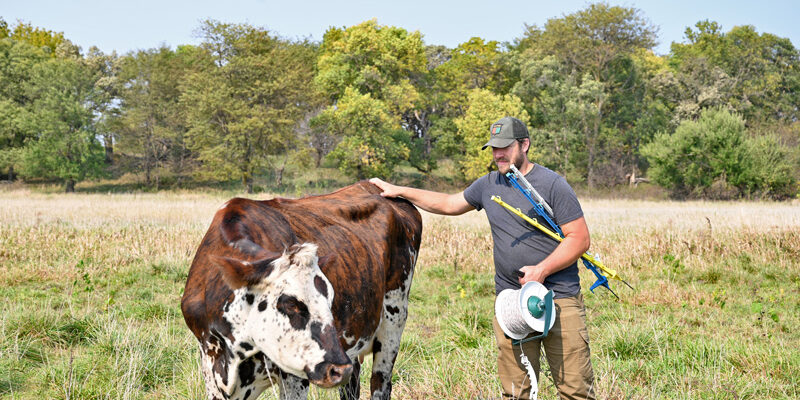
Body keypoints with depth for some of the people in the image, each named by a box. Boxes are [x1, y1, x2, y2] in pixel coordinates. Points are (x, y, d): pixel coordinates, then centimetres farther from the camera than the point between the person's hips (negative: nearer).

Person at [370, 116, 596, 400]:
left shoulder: (552, 184, -5)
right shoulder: (489, 184, 14)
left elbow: (580, 238, -8)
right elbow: (449, 204, 27)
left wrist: (541, 270, -16)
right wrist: (399, 192, 23)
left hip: (559, 299, -5)